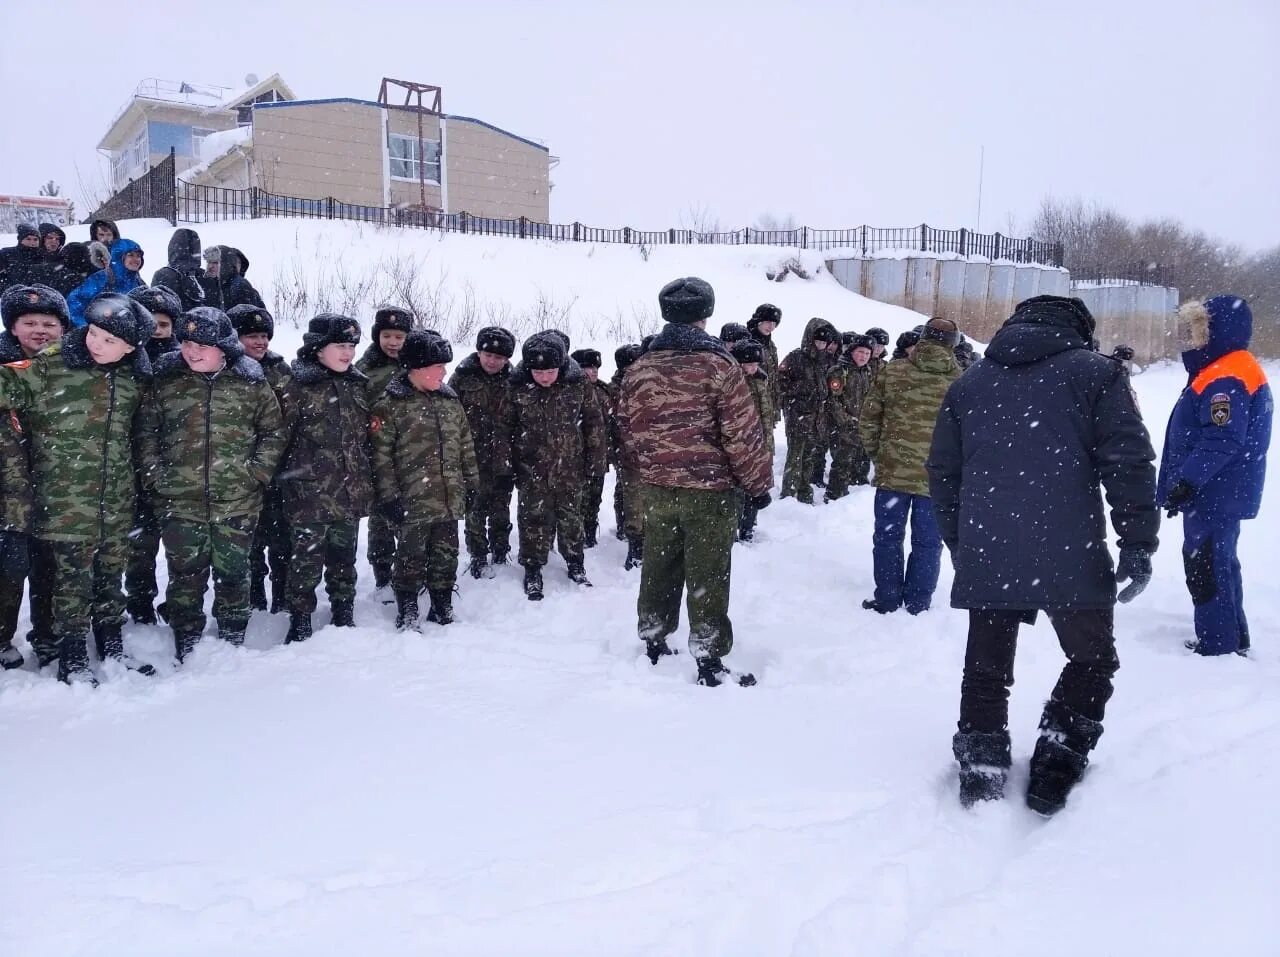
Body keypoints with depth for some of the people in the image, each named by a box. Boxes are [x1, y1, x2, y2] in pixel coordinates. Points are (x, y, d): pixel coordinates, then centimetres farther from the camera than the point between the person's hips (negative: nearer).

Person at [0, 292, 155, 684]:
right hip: (65, 498, -4)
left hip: (116, 498, 4)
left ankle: (112, 644, 30)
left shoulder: (135, 379, 5)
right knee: (72, 575, 1)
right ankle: (72, 658, 14)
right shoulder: (52, 365, -8)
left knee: (111, 571, 15)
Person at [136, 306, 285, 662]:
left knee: (233, 572, 10)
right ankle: (185, 643, 22)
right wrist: (154, 474, -1)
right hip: (180, 501, 1)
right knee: (185, 573, 9)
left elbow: (273, 431, 5)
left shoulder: (251, 384, 0)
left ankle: (233, 639, 27)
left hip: (237, 502, -1)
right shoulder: (166, 383, 2)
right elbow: (146, 431, 8)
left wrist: (258, 471, -4)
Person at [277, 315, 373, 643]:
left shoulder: (360, 385, 8)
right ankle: (300, 621, 18)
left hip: (351, 494, 5)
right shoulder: (297, 388, -9)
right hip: (309, 494, -4)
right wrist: (286, 480, -8)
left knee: (343, 559, 17)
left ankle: (343, 614, 32)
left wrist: (369, 483, 13)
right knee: (306, 561, 4)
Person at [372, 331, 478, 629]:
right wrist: (389, 496, -12)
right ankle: (407, 615, 18)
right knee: (412, 557, 5)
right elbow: (381, 454, -9)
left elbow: (466, 446, 15)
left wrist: (471, 485, 13)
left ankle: (443, 609, 29)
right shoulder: (390, 404, -9)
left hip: (450, 500, 5)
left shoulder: (450, 401, 9)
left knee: (446, 556, 14)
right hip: (413, 502, -5)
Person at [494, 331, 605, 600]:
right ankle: (532, 571, 21)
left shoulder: (577, 385, -10)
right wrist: (503, 465, -4)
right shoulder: (518, 389, -11)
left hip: (570, 469, 1)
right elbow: (504, 428, -3)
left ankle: (575, 563, 34)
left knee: (571, 518, 15)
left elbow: (594, 423, -1)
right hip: (532, 470, -1)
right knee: (533, 521, 6)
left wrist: (595, 461, 0)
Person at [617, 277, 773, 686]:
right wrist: (757, 484, -3)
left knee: (658, 569, 17)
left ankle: (653, 643, 31)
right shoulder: (719, 366, -14)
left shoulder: (639, 368, 2)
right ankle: (709, 660, 11)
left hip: (657, 490, 5)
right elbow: (743, 432, -13)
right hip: (709, 491, -5)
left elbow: (627, 430, 9)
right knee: (707, 577, 3)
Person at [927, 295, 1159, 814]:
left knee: (987, 665, 15)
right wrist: (1138, 545, 0)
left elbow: (943, 472, 16)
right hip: (1070, 556, -3)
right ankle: (1055, 767, 12)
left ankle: (981, 770, 17)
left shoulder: (969, 382, 15)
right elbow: (1129, 464, -5)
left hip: (987, 556, 3)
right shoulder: (1095, 372, 4)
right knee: (1092, 659, 17)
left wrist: (959, 545, 24)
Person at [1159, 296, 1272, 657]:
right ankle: (1231, 637, 29)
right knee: (1218, 564, 18)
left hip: (1216, 496, -11)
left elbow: (1223, 441, -27)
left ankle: (1218, 646, 2)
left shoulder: (1226, 378, -19)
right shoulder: (1225, 371, 15)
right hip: (1218, 493, 11)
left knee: (1207, 568, -5)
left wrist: (1187, 480, -28)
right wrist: (1186, 481, 23)